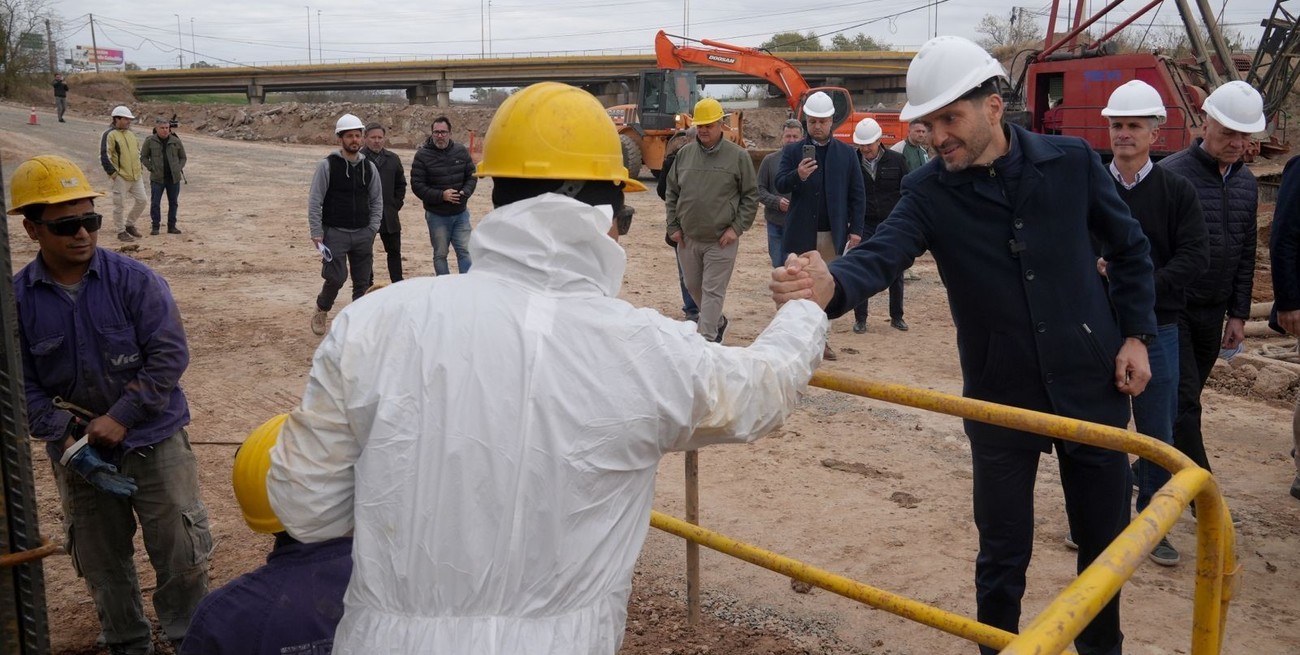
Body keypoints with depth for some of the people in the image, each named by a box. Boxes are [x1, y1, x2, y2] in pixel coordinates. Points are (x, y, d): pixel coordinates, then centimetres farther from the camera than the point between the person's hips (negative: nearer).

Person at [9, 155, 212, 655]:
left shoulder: (135, 280, -12)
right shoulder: (18, 299, -5)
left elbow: (170, 355, -14)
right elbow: (24, 387, -3)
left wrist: (121, 417, -18)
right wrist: (69, 439, -15)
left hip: (154, 441, -2)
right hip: (78, 453, 3)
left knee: (180, 553, 4)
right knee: (102, 563, 17)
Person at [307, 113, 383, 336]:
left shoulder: (369, 167, 7)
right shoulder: (327, 165, -6)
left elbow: (377, 201, 13)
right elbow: (314, 202, -5)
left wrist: (372, 230, 3)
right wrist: (316, 233, -9)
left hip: (363, 234, 4)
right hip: (335, 233, -4)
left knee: (362, 281, 6)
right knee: (336, 278, -9)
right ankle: (321, 311, 18)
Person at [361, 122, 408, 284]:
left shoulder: (392, 159, 9)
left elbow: (401, 184, 18)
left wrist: (397, 204, 8)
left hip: (389, 215, 4)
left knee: (394, 251, 8)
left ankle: (398, 284, 16)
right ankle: (368, 285, 15)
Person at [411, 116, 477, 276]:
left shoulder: (461, 151, 1)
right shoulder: (422, 155, -8)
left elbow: (472, 176, 8)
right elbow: (417, 185, -11)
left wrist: (465, 193, -13)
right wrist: (441, 195, -21)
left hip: (461, 213, 2)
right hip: (437, 215, -2)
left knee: (464, 251, 2)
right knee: (440, 254, 8)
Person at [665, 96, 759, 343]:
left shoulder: (738, 156, -6)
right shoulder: (684, 154, 5)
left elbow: (751, 196, -2)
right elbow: (672, 193, 11)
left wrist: (736, 228, -9)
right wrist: (673, 226, 4)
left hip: (721, 241, -5)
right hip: (687, 238, 5)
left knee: (713, 291, -4)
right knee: (693, 286, 17)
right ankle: (718, 322, 40)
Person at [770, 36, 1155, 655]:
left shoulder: (1071, 161, -8)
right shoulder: (928, 191, -10)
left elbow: (1130, 249, 6)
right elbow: (879, 255, -28)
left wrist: (1136, 335, 0)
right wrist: (830, 284, -49)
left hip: (1091, 385, 1)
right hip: (1001, 396, -1)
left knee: (1104, 539, 16)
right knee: (1003, 554, 7)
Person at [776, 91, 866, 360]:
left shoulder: (847, 153, 5)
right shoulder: (792, 151, 3)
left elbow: (857, 194, 4)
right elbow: (780, 184, -9)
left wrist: (855, 230, -3)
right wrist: (797, 175, -30)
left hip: (834, 234, 1)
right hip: (801, 233, -1)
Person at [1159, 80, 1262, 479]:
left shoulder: (1246, 183, 9)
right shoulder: (1172, 174, -13)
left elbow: (1246, 254, 15)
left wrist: (1239, 314, 12)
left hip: (1213, 312, 7)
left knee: (1185, 399, 13)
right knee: (1182, 402, -6)